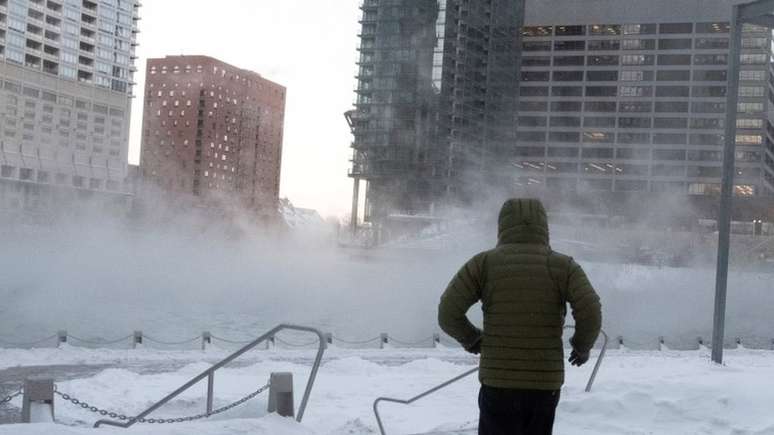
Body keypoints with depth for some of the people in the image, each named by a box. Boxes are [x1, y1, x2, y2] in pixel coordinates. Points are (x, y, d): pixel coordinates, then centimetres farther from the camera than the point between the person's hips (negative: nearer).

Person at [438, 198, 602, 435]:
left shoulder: (484, 263, -1)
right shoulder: (564, 266, 0)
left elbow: (448, 313, -7)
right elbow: (591, 313, -11)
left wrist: (471, 340, 12)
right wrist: (582, 347, 8)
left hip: (498, 383, -1)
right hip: (546, 383, 2)